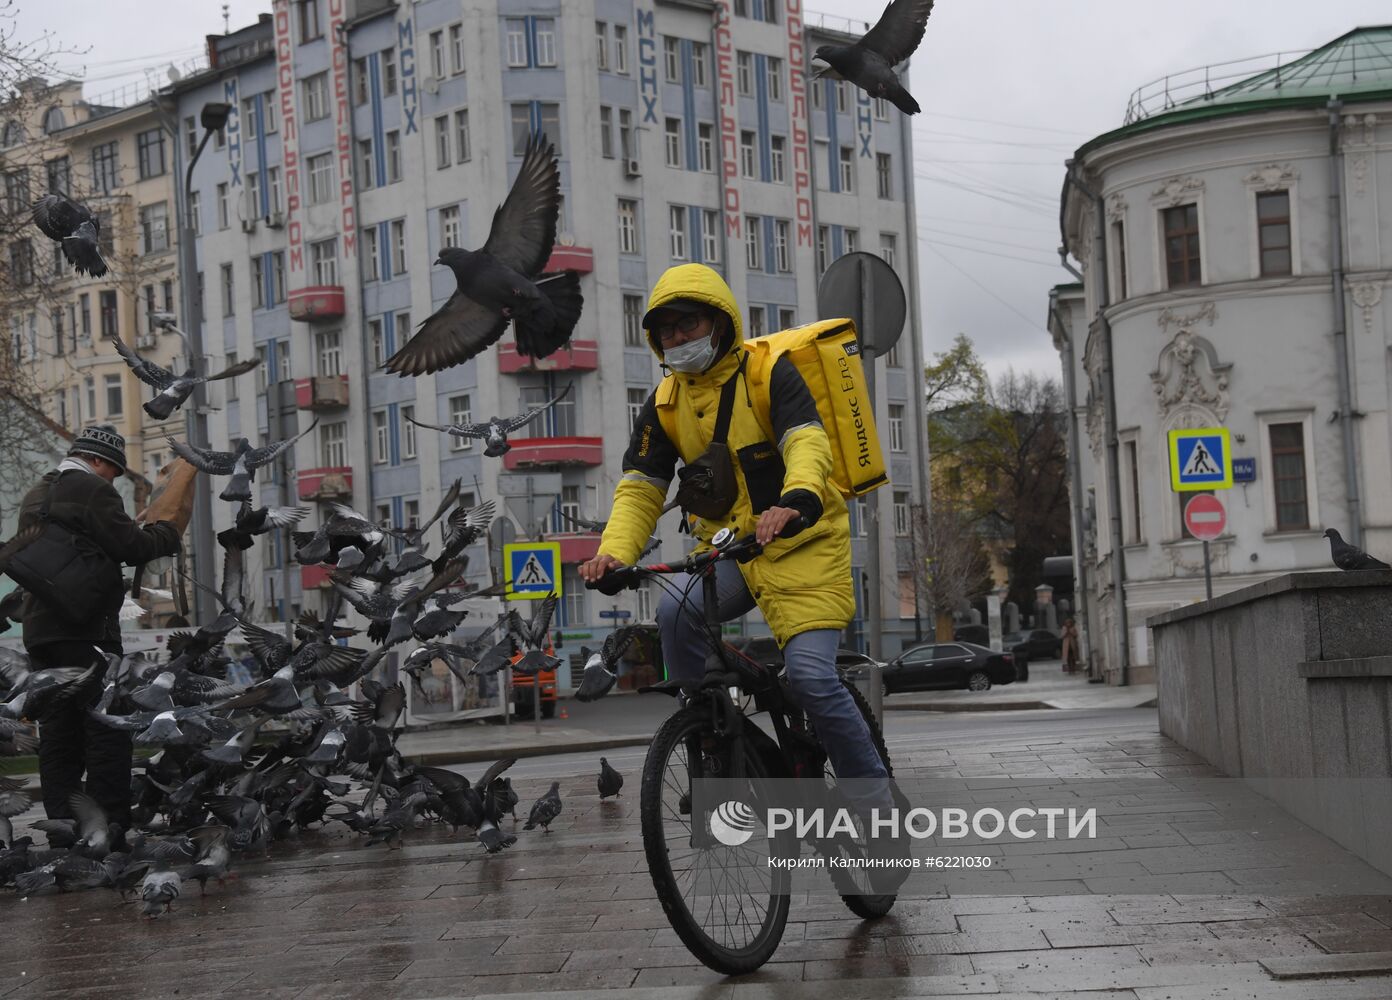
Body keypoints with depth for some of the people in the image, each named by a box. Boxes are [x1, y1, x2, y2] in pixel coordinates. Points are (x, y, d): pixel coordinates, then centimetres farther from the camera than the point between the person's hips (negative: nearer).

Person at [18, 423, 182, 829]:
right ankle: (113, 826, -9)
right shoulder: (93, 490, -8)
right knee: (107, 729, -6)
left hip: (39, 628, 9)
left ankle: (62, 825, 9)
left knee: (57, 734, 9)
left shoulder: (35, 495, 21)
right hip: (87, 629, -9)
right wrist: (167, 534, 3)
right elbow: (130, 545, -16)